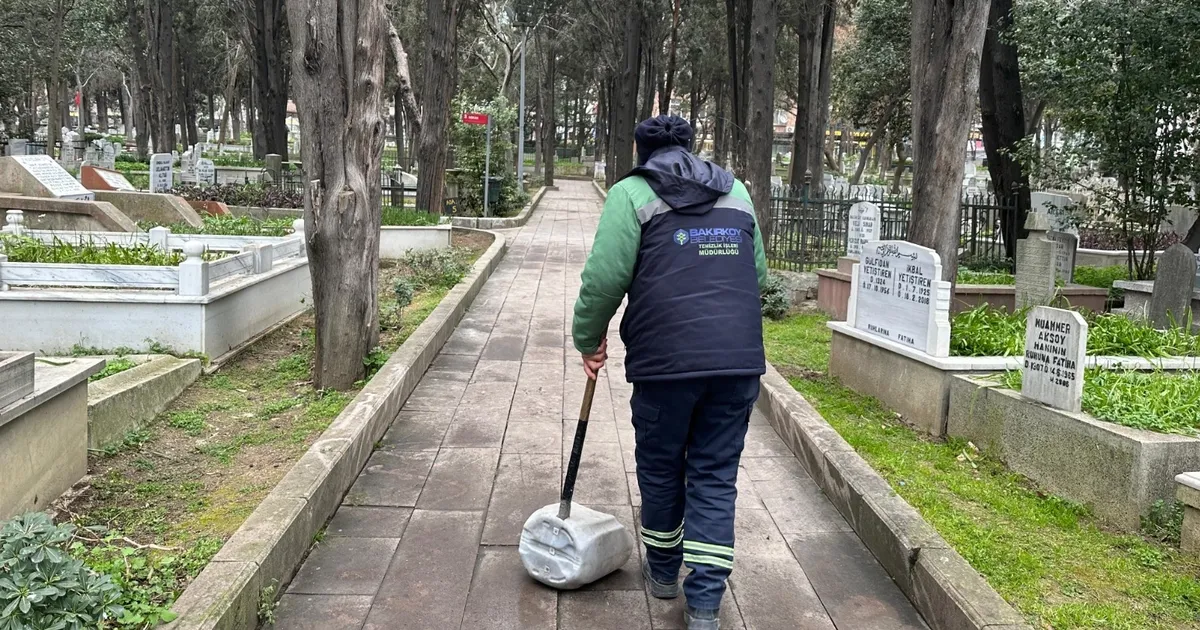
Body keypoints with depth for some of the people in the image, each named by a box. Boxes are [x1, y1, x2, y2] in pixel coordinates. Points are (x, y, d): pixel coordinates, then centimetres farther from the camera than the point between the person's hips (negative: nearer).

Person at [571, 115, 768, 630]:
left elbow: (604, 278, -7)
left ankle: (663, 571, 34)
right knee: (715, 478, 9)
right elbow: (756, 271, 18)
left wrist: (589, 340, 6)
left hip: (666, 359, -3)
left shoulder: (631, 193, 2)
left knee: (660, 469, 16)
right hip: (739, 360, 4)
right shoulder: (735, 192, 17)